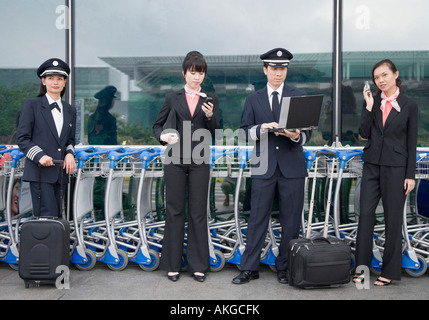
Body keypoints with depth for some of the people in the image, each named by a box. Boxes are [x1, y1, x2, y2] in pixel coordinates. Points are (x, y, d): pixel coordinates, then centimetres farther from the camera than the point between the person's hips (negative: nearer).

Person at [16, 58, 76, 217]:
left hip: (60, 173, 5)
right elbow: (22, 138, -2)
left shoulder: (70, 110, 16)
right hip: (39, 172, -5)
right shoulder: (31, 105, 2)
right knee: (48, 217, -11)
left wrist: (70, 154, 0)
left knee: (57, 217, 5)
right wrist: (39, 156, -18)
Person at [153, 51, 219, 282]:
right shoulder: (173, 98, 8)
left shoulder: (211, 100, 8)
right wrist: (163, 136, -11)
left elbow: (215, 133, 3)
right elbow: (157, 125, 10)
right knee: (175, 211, 5)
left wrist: (210, 116, -16)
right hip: (175, 160, 0)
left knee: (198, 212, 4)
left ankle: (198, 265, 13)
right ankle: (172, 263, 15)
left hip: (199, 162, 0)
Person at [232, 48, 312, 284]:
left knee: (291, 220, 5)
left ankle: (284, 268, 18)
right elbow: (245, 131, 4)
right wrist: (262, 128, -15)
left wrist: (297, 136, -19)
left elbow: (308, 131, 4)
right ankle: (249, 268, 12)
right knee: (257, 218, 2)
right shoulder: (253, 100, 11)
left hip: (292, 167, 0)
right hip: (264, 167, 0)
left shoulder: (298, 96, 9)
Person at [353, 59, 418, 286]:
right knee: (365, 214, 2)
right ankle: (362, 267, 12)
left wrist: (410, 175, -3)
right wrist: (369, 107, -10)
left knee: (393, 218, 3)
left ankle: (390, 271, 14)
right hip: (372, 165, 3)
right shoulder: (373, 102, 8)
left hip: (395, 167, -3)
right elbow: (364, 133, -1)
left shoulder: (409, 106, 1)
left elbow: (412, 142, 0)